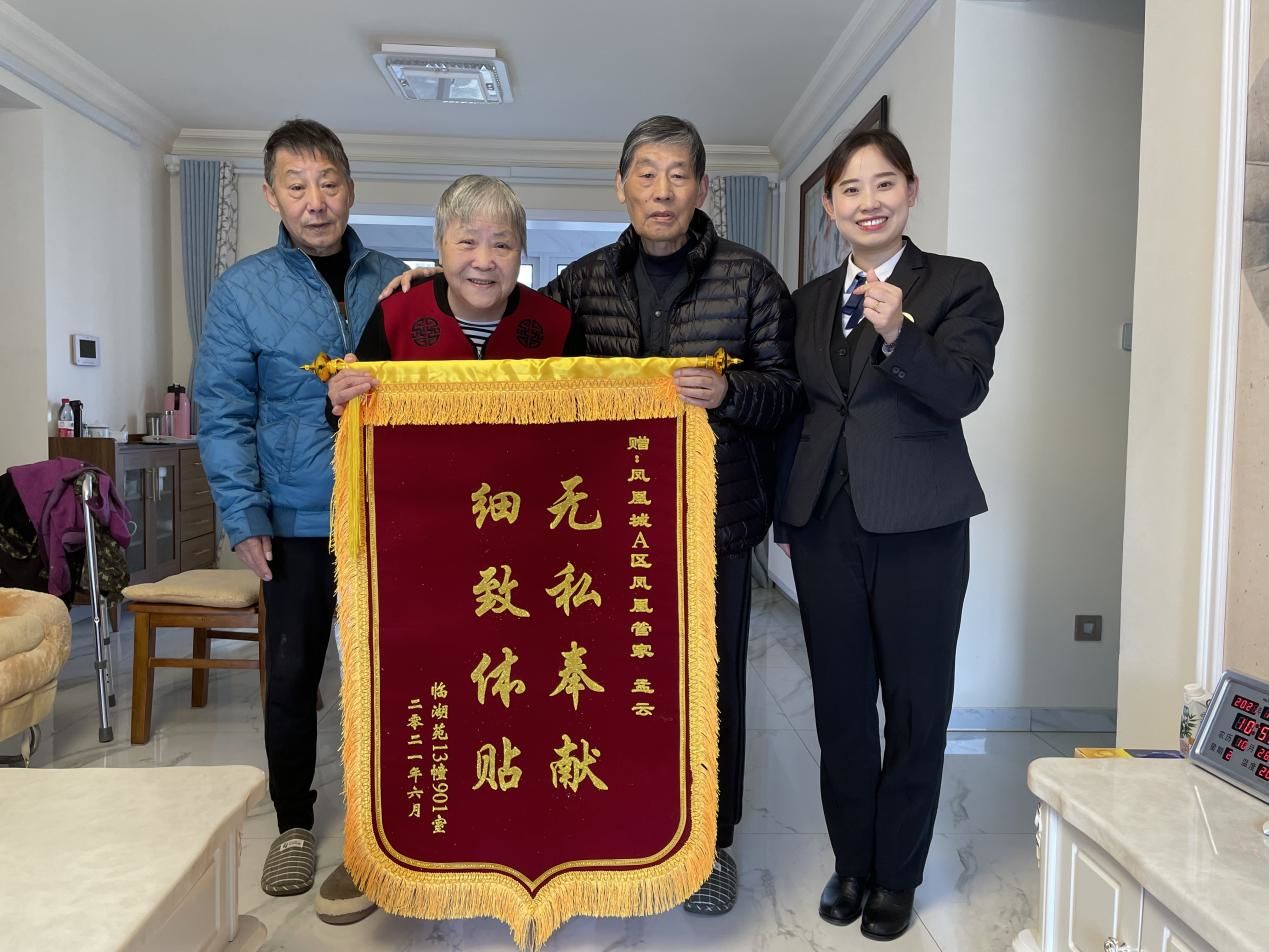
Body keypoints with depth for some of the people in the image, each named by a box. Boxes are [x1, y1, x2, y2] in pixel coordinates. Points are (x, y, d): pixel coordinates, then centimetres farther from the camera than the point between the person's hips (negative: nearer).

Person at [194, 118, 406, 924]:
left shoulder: (396, 282, 3)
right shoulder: (242, 290, -2)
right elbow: (224, 414, -3)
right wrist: (245, 517, -8)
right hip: (296, 522, 0)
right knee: (291, 678, 11)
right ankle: (294, 825, 33)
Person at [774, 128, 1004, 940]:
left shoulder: (960, 285, -2)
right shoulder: (811, 299, 10)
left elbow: (963, 392, -16)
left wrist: (898, 333, -33)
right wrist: (786, 515, 13)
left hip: (917, 527, -3)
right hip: (825, 527, 4)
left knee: (916, 707, 8)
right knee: (840, 704, 12)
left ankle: (897, 876, 27)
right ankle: (852, 862, 31)